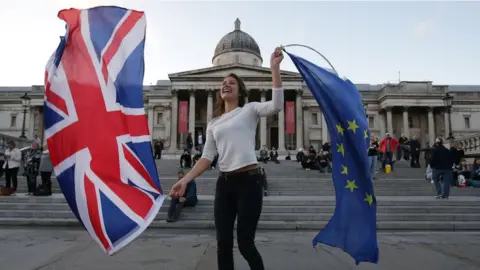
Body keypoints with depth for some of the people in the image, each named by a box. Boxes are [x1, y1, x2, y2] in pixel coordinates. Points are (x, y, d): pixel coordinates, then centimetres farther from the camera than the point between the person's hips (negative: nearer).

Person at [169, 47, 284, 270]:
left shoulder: (249, 110, 5)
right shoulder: (213, 124, 17)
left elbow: (277, 105, -14)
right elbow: (207, 157, 11)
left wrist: (274, 68, -16)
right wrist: (185, 180, 0)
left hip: (249, 180, -5)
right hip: (224, 183, 5)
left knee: (245, 243, 0)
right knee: (223, 243, 7)